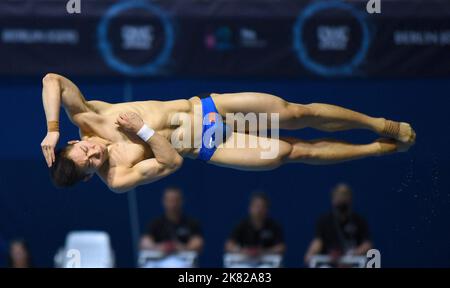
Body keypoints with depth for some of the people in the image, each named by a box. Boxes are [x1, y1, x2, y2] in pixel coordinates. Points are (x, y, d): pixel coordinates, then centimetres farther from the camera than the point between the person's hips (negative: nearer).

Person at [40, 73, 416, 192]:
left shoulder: (88, 118, -13)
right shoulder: (117, 179, -19)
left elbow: (54, 81, -24)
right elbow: (170, 162, -22)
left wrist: (53, 130, -32)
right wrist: (143, 131, -28)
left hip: (203, 106, 3)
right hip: (205, 148, -3)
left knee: (296, 114, -7)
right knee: (293, 152, -7)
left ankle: (380, 124, 12)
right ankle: (379, 149, 12)